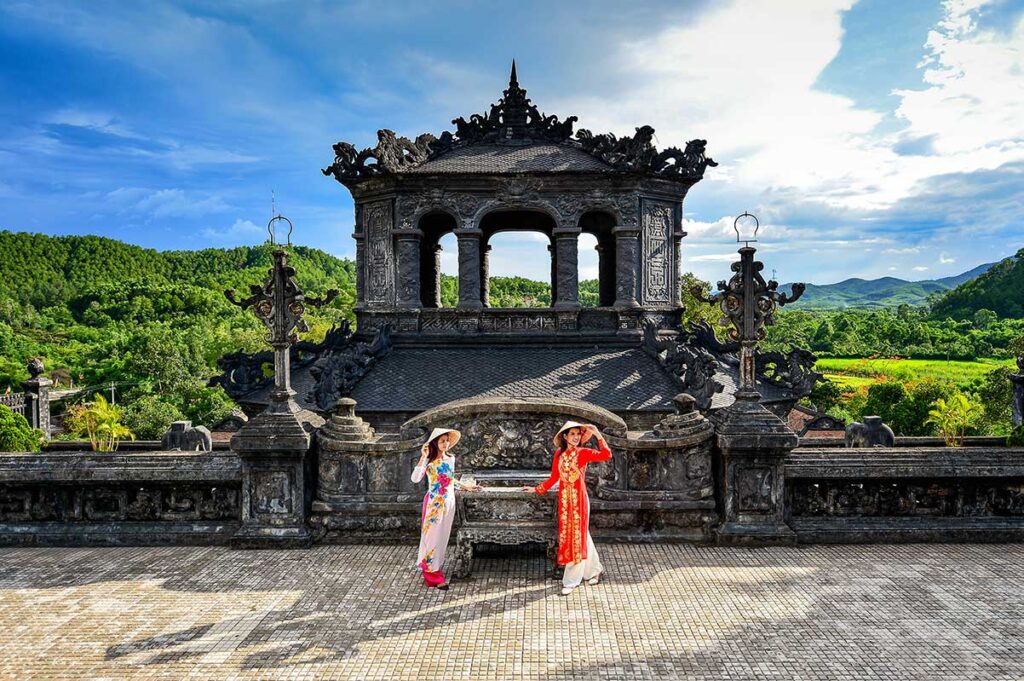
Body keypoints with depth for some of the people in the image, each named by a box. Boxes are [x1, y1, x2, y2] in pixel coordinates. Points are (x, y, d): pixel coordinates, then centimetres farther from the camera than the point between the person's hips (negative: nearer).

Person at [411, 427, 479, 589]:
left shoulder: (451, 459, 6)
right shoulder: (429, 460, -12)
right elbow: (415, 478, -25)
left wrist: (466, 487, 21)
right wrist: (423, 457, -28)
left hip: (449, 502, 6)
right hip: (434, 503, -6)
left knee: (443, 536, 11)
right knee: (433, 536, -2)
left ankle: (434, 568, 23)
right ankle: (432, 573, 5)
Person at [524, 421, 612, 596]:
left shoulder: (583, 453, -6)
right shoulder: (559, 453, 5)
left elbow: (607, 455, -21)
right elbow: (554, 478, 14)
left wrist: (598, 435, -24)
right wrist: (537, 489, 17)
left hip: (579, 499, -4)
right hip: (564, 499, 4)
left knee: (577, 537, 1)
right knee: (577, 536, 13)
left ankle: (571, 580, 8)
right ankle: (594, 570, 32)